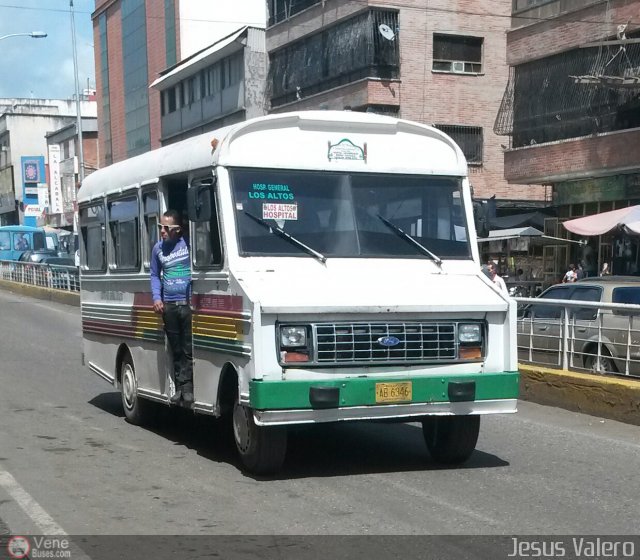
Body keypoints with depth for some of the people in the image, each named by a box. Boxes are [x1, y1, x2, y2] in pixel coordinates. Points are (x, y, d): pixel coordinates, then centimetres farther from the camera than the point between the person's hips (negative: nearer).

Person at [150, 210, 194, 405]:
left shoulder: (189, 244, -5)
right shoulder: (158, 248, 10)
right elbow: (155, 275, 19)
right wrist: (156, 297, 4)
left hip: (188, 303, -4)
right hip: (168, 306, 4)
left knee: (189, 349, -4)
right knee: (176, 350, 9)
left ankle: (187, 386, 1)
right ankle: (180, 387, 16)